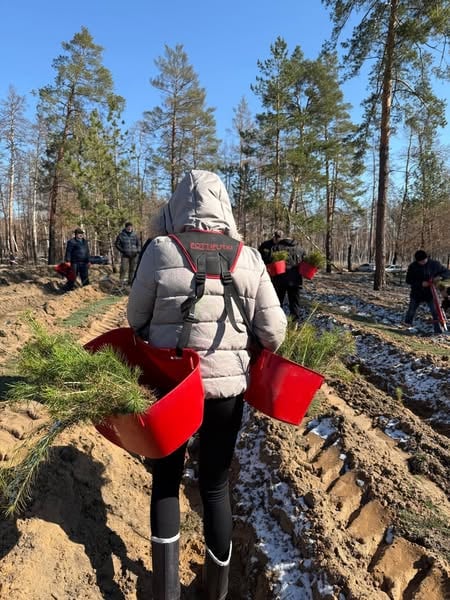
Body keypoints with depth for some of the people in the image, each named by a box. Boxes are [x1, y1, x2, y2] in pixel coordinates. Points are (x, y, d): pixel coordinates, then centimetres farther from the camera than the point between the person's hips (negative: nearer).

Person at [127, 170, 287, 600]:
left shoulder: (161, 249, -11)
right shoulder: (248, 258, -7)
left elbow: (136, 319, -2)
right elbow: (273, 330, -4)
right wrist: (252, 355, 16)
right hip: (228, 386, 2)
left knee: (166, 479, 22)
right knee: (215, 485, 20)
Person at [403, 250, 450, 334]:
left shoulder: (434, 264, -9)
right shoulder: (413, 266, -11)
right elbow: (408, 280, -11)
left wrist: (440, 276, -24)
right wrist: (421, 283, -25)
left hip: (430, 292, 0)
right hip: (417, 293, 0)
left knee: (435, 311, -7)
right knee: (412, 309, 16)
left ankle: (437, 329, 1)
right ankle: (408, 323, 41)